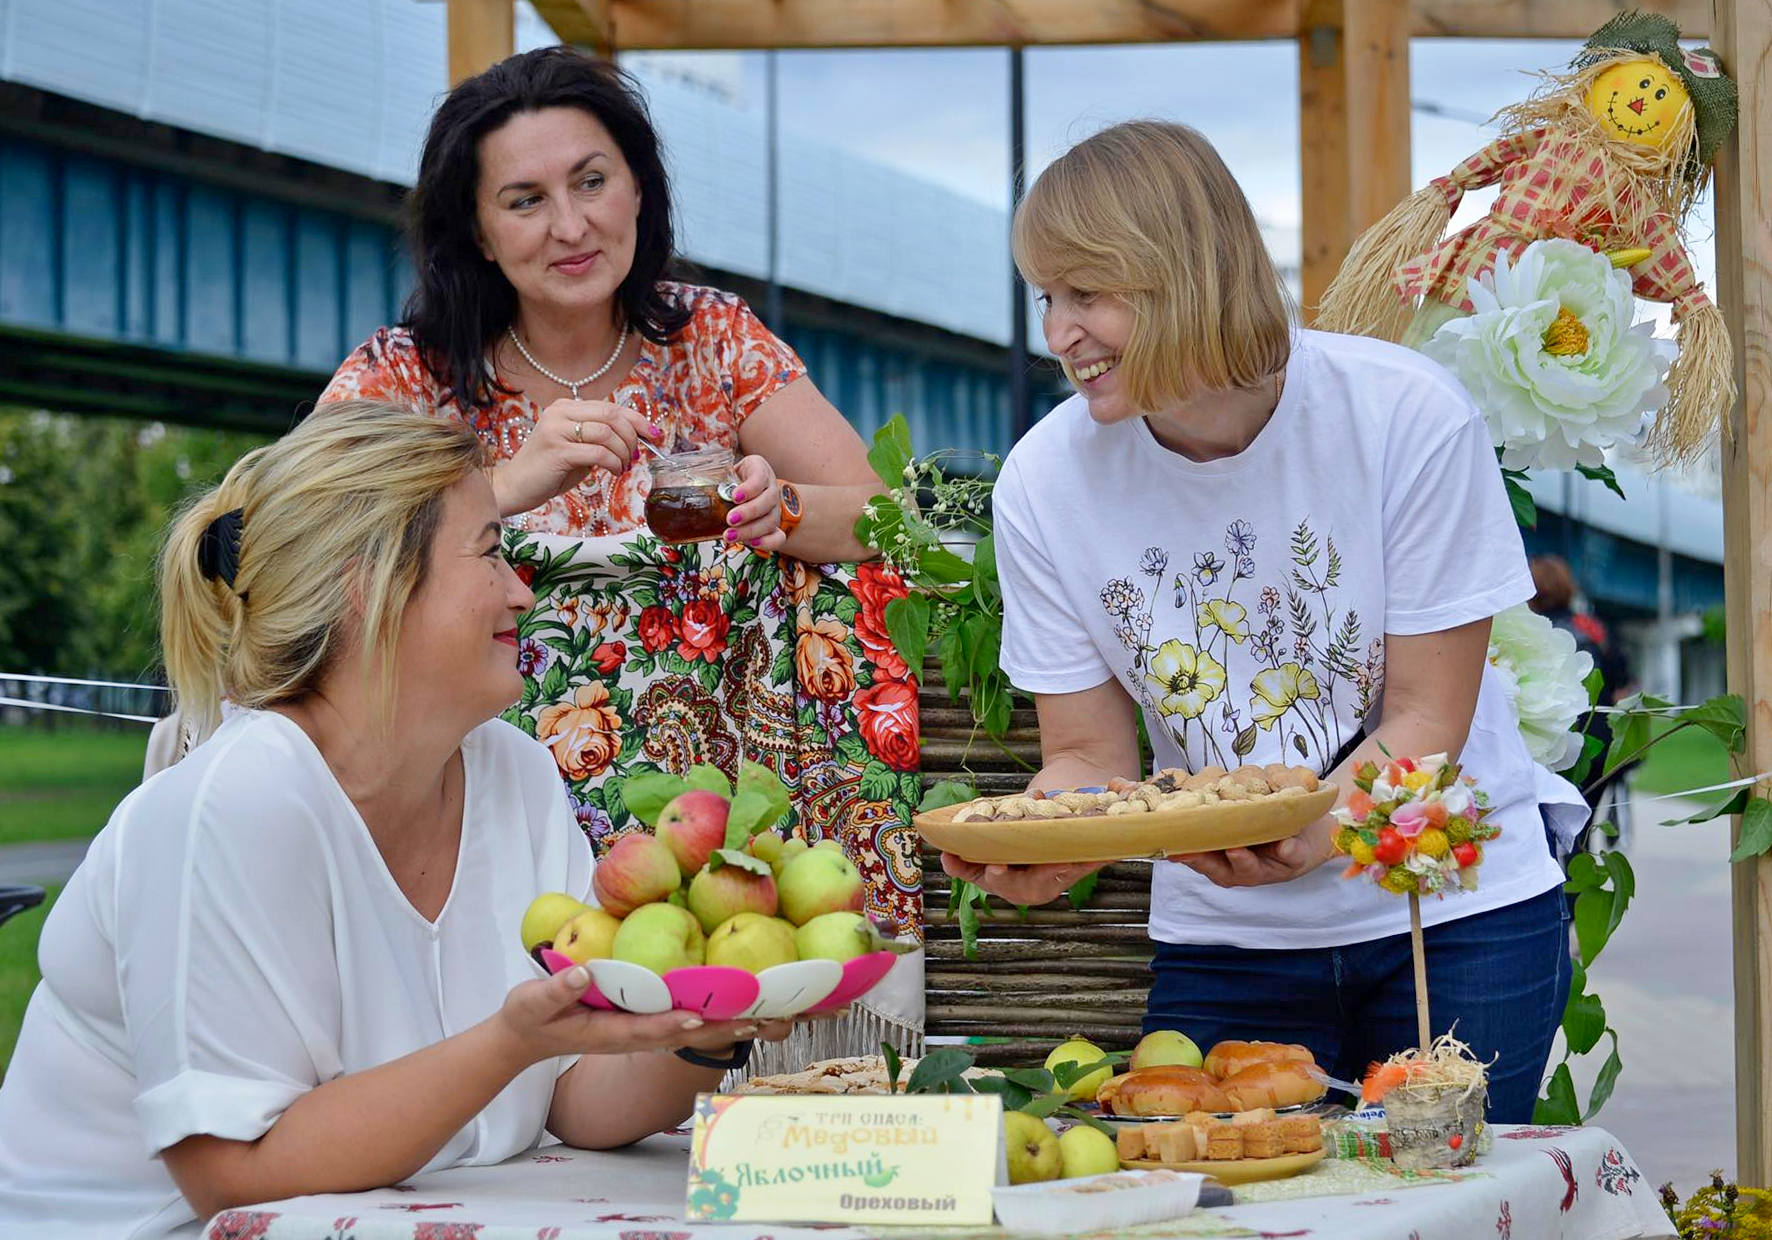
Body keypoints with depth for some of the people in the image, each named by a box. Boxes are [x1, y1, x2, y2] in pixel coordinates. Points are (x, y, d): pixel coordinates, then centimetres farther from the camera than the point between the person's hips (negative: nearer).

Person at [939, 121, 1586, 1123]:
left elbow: (1428, 716, -12)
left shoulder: (1406, 416, -15)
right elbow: (1091, 754, -2)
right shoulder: (1044, 483, -9)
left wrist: (1310, 836, -31)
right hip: (1225, 942, 2)